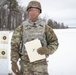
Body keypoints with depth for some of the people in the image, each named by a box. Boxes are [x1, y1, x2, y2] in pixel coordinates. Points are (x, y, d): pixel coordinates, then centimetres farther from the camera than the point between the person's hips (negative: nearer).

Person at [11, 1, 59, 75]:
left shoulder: (45, 27, -2)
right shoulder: (21, 27, -1)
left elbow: (54, 43, -1)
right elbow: (14, 45, -3)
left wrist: (47, 50, -23)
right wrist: (14, 62, -11)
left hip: (40, 64, 0)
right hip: (25, 64, 1)